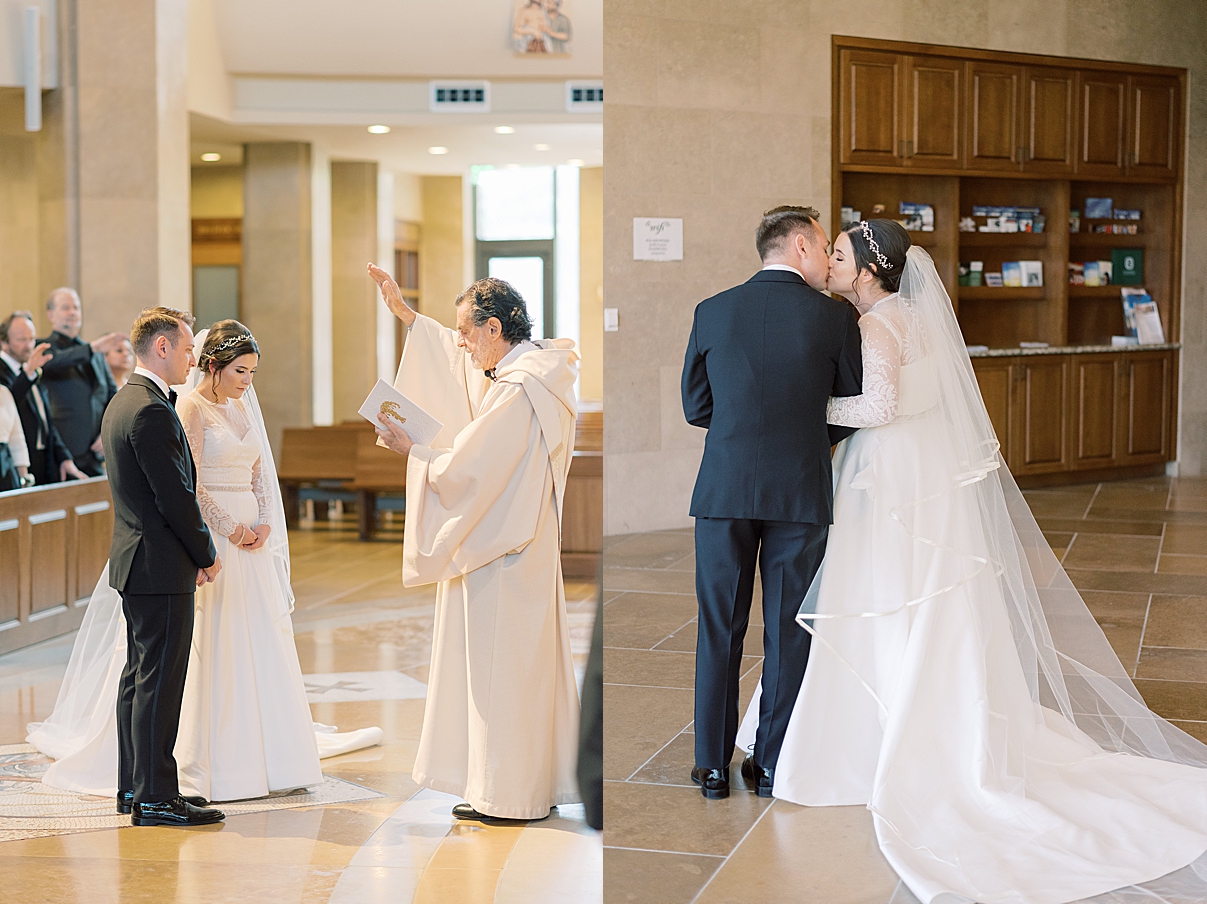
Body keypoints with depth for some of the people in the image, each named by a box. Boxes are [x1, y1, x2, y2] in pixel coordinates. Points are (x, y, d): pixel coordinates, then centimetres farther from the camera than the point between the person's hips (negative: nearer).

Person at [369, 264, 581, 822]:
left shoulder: (517, 391, -22)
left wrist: (410, 450, -6)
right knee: (529, 663, 15)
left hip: (502, 556, -10)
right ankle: (540, 780, 24)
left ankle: (508, 795, 8)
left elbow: (464, 470, -21)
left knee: (500, 668, -1)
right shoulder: (534, 368, 8)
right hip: (523, 545, 10)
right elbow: (457, 361, 25)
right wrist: (405, 314, 26)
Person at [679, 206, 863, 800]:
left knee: (719, 630, 9)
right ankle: (772, 764, 16)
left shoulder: (712, 312, 1)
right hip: (801, 493, -1)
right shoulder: (835, 318, -3)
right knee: (786, 631, 9)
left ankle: (714, 767, 15)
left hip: (724, 489, 1)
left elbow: (696, 406, 6)